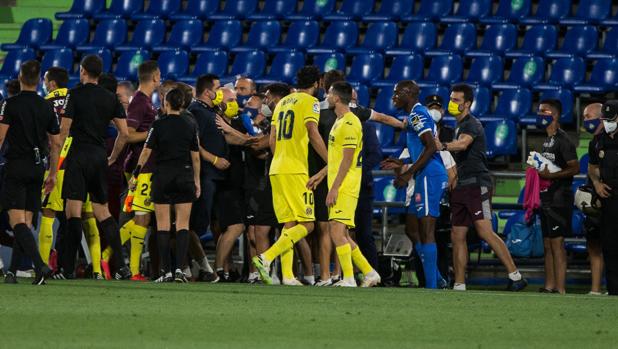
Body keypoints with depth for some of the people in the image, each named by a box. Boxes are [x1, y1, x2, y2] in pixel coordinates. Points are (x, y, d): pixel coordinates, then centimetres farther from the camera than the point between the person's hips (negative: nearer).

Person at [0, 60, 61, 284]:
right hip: (37, 168, 5)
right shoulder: (47, 108, 8)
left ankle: (40, 265, -26)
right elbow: (56, 143, 11)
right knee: (26, 222, 10)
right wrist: (52, 174, 19)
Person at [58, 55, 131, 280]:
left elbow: (64, 130, -10)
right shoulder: (110, 98, 9)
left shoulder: (75, 94, -5)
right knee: (102, 211, 13)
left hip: (79, 154, -5)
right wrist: (112, 158, 20)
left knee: (73, 209, -6)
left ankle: (69, 267, -11)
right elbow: (124, 133, 8)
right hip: (100, 156, 5)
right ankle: (121, 265, 5)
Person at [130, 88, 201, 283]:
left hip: (162, 176, -2)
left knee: (163, 225, 2)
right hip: (185, 175, 2)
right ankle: (179, 268, -10)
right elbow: (196, 156, 5)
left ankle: (166, 271, -2)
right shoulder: (190, 125, 3)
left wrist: (135, 175, 3)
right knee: (183, 225, 2)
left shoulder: (158, 125, -4)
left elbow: (146, 151, -5)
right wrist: (197, 181, 13)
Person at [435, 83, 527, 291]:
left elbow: (463, 143, -32)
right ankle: (459, 286, 6)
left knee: (485, 232, -16)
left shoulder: (471, 124, -8)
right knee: (457, 236, 5)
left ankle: (515, 276, -14)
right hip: (461, 187, 10)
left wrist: (443, 147, -48)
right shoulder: (460, 126, 22)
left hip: (476, 184, -10)